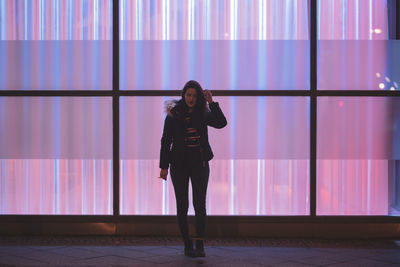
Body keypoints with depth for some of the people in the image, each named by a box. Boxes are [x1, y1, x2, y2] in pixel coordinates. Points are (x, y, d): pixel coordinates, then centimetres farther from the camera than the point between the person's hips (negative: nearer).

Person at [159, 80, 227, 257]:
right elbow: (166, 141, 1)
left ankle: (200, 246, -9)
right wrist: (164, 166, -2)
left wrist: (211, 102, -17)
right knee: (182, 206, 3)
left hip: (199, 163, 0)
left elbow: (221, 123, -13)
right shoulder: (173, 114, -1)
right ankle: (187, 244, 12)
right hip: (179, 164, 0)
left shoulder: (203, 114, 3)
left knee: (200, 204, -8)